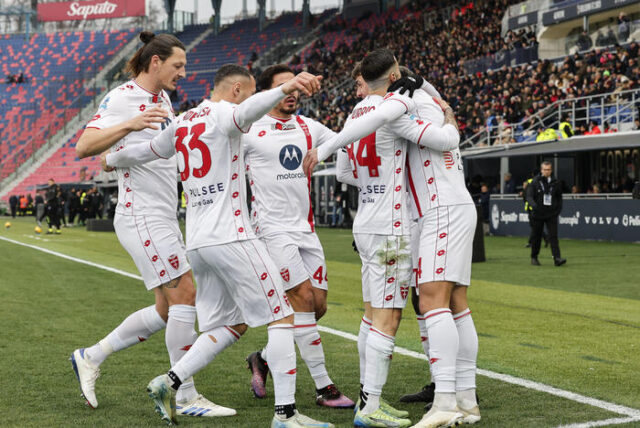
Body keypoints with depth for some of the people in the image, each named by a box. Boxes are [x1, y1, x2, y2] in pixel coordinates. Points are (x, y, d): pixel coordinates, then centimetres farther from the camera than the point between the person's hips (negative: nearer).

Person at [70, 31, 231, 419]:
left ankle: (91, 357, 24)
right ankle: (187, 397, -4)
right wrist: (130, 124, -32)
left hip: (165, 218, 9)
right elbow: (84, 146, -19)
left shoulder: (163, 100, 17)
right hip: (141, 215, -9)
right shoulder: (122, 98, -9)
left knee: (168, 310, 10)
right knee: (184, 293, -13)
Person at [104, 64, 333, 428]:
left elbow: (145, 151, 34)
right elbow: (248, 110, -30)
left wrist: (112, 160, 55)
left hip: (198, 242, 9)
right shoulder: (222, 113, -5)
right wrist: (285, 89, -50)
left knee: (230, 325, 16)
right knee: (282, 317, -3)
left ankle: (169, 383, 8)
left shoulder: (183, 123, 18)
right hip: (231, 237, -9)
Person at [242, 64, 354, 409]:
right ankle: (323, 387, -8)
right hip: (273, 228, -6)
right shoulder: (248, 131, -4)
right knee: (303, 299, -14)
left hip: (306, 229, 7)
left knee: (318, 306, 4)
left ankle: (264, 358, 24)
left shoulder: (309, 128, 11)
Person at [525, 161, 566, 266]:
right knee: (536, 237, 8)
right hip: (538, 214, -1)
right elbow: (529, 196, -8)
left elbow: (559, 197, 17)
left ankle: (557, 258, -17)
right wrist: (533, 205, -28)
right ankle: (534, 257, 24)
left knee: (553, 236, -11)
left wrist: (559, 209, 4)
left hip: (551, 214, 1)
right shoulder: (535, 182, -2)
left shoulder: (555, 183, 6)